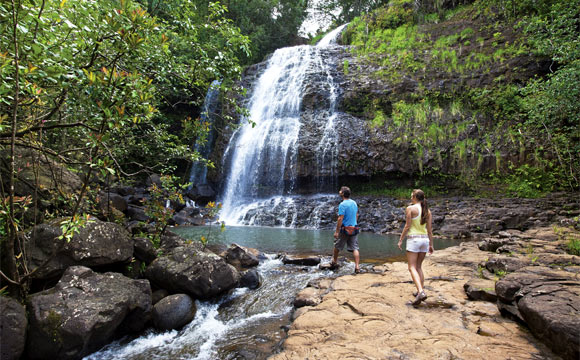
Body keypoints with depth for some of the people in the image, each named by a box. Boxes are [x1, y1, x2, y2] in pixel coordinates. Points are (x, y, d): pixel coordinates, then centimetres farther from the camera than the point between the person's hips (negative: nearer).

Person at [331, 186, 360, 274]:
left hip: (345, 229, -5)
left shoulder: (342, 204, -16)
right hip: (354, 228, 6)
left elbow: (340, 219, -19)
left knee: (337, 247, 15)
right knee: (355, 248, 4)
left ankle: (334, 263, 30)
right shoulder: (354, 202, 7)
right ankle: (357, 267, -3)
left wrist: (336, 231, -16)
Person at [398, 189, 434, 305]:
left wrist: (400, 240, -3)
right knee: (418, 266, 19)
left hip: (413, 239, -6)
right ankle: (421, 290, 19)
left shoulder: (410, 208, -9)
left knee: (412, 268, -5)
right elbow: (429, 229, 8)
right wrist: (431, 244, 14)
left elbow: (407, 226, -10)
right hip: (425, 239, 6)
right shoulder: (427, 210, 7)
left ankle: (421, 292, -20)